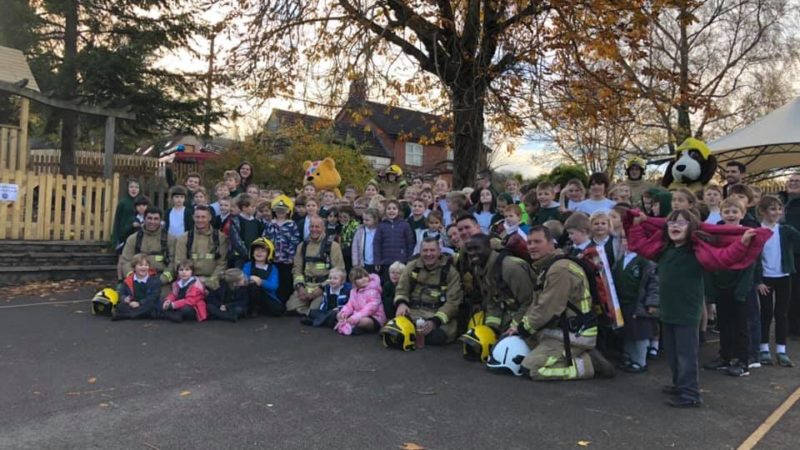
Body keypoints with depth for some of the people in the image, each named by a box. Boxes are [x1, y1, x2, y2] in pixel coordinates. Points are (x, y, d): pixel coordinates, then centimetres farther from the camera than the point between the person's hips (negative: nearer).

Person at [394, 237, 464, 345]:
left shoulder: (450, 271, -1)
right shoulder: (412, 266, 8)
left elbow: (452, 302, -7)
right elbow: (401, 289, 11)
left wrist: (434, 321, -23)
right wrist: (401, 303, -15)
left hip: (439, 314, -1)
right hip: (413, 312, 2)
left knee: (437, 336, -33)